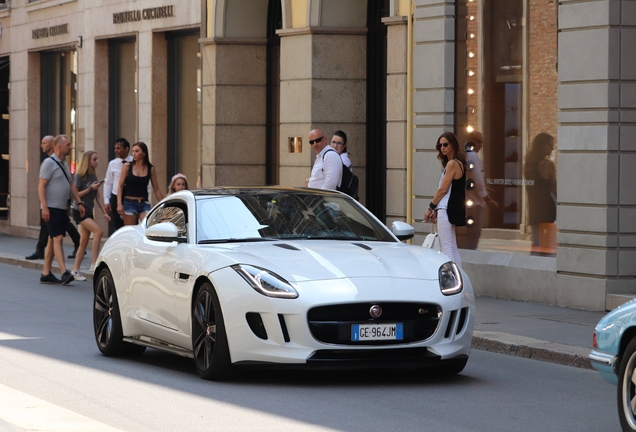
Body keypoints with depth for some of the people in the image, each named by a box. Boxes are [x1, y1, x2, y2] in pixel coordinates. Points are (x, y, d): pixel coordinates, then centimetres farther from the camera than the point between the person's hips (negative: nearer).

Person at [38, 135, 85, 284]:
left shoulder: (64, 164, 16)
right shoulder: (49, 163, -10)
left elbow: (70, 186, 23)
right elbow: (41, 186, -15)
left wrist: (79, 202, 16)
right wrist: (44, 207, -22)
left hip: (62, 208, 9)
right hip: (52, 208, -9)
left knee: (53, 240, 9)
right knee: (58, 238, -14)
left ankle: (46, 274, 12)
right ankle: (64, 272, -22)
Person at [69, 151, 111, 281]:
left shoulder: (93, 177, 12)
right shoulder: (79, 176, -10)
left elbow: (98, 196, 15)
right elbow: (75, 194, -13)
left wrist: (104, 212, 11)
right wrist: (90, 189, -17)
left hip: (88, 212, 8)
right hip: (79, 211, -8)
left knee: (84, 242, 6)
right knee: (98, 231, -23)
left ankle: (75, 270, 11)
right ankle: (94, 264, -23)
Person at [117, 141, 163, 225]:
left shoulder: (151, 169, 5)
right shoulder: (127, 167, 2)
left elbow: (156, 189, 11)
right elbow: (120, 186, 1)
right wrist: (119, 203, -9)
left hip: (144, 204, 1)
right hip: (129, 203, -1)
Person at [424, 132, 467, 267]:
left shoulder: (452, 164, -13)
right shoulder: (459, 163, 17)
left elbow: (443, 189, -14)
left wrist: (430, 208, -4)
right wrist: (436, 210, 16)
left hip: (446, 210, -10)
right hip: (453, 209, 10)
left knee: (447, 248, -11)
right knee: (453, 248, 12)